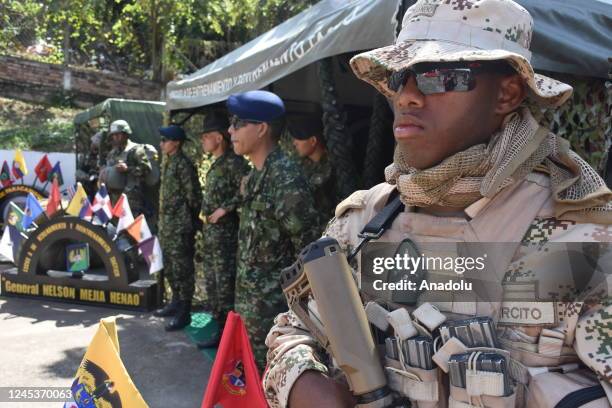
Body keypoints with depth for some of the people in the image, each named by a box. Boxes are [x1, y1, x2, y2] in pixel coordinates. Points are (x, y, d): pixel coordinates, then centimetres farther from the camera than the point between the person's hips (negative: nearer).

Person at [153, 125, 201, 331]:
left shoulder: (184, 164, -15)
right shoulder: (168, 163, 14)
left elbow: (193, 196, -15)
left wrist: (189, 221, -8)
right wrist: (162, 220, 19)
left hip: (180, 226, -10)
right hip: (166, 224, 10)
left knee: (182, 268, -4)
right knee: (169, 266, 17)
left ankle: (184, 312, 3)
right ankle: (176, 301, 31)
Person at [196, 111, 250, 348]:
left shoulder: (233, 162, -13)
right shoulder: (215, 165, 17)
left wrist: (225, 209, -21)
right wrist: (205, 214, 13)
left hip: (226, 234, -10)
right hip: (211, 234, 10)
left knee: (225, 285, -6)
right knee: (212, 284, 15)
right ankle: (221, 329, 25)